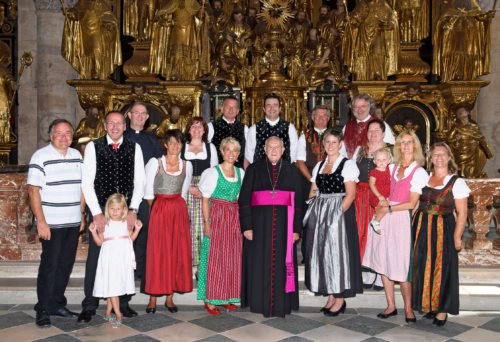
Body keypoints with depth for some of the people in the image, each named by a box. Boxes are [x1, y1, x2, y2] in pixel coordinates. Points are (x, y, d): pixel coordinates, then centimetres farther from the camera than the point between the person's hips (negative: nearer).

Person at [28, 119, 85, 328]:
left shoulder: (76, 155, 10)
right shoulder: (40, 156, -7)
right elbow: (33, 191, -11)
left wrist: (82, 214, 11)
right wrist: (41, 222, -15)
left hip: (73, 223, 5)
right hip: (51, 224, -5)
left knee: (66, 265, 11)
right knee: (49, 266, 0)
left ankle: (57, 304, 23)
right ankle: (43, 310, 11)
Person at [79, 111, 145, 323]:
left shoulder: (134, 148, 5)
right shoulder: (93, 147, 0)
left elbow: (139, 181, 3)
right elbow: (87, 182, -3)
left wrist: (133, 210, -7)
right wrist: (96, 213, -10)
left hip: (127, 211, 2)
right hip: (100, 210, -1)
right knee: (95, 257, 1)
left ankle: (123, 303, 19)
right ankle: (89, 306, 13)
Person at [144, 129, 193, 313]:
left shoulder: (187, 165, 7)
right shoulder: (155, 163, -2)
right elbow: (148, 191, 1)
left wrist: (176, 207, 10)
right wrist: (155, 209, 3)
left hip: (179, 211, 3)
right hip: (160, 210, -3)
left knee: (178, 252, 2)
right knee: (157, 253, -2)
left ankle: (170, 297, 11)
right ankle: (153, 298, 5)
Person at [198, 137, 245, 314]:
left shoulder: (241, 173, 10)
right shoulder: (213, 172, -4)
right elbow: (205, 200, -5)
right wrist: (206, 222, -13)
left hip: (235, 218, 5)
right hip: (217, 217, -5)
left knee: (233, 258, 8)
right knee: (215, 257, -2)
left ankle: (227, 297, 19)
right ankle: (210, 299, 6)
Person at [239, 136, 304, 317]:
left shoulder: (292, 170, 8)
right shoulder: (254, 169, 5)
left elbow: (298, 201, 6)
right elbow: (244, 199, 1)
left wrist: (296, 228, 0)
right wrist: (246, 226, -7)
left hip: (283, 224, 1)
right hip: (259, 223, 0)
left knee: (281, 265, 3)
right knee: (260, 264, 3)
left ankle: (281, 305, 12)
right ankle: (260, 303, 15)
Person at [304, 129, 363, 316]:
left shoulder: (347, 164, -3)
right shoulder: (319, 165, 15)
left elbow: (350, 194, -10)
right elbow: (312, 193, 16)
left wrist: (339, 213, -19)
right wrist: (313, 213, 0)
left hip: (339, 213, -6)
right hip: (320, 215, 6)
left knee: (337, 252, -3)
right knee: (322, 252, 7)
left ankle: (340, 299, 7)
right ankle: (331, 296, 17)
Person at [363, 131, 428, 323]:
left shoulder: (419, 172, -2)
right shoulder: (392, 168, 13)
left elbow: (412, 204, -7)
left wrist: (388, 209, -7)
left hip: (402, 219, -5)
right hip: (384, 217, 5)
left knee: (400, 265, -4)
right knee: (383, 262, 5)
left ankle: (408, 308, 12)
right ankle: (391, 306, 15)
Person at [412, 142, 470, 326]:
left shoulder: (456, 182, -5)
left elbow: (462, 213, -6)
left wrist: (457, 237, -12)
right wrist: (413, 227, 1)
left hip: (442, 230, -4)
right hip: (421, 228, 4)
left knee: (442, 268, 2)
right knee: (423, 267, 9)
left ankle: (442, 309, 16)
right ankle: (429, 305, 24)